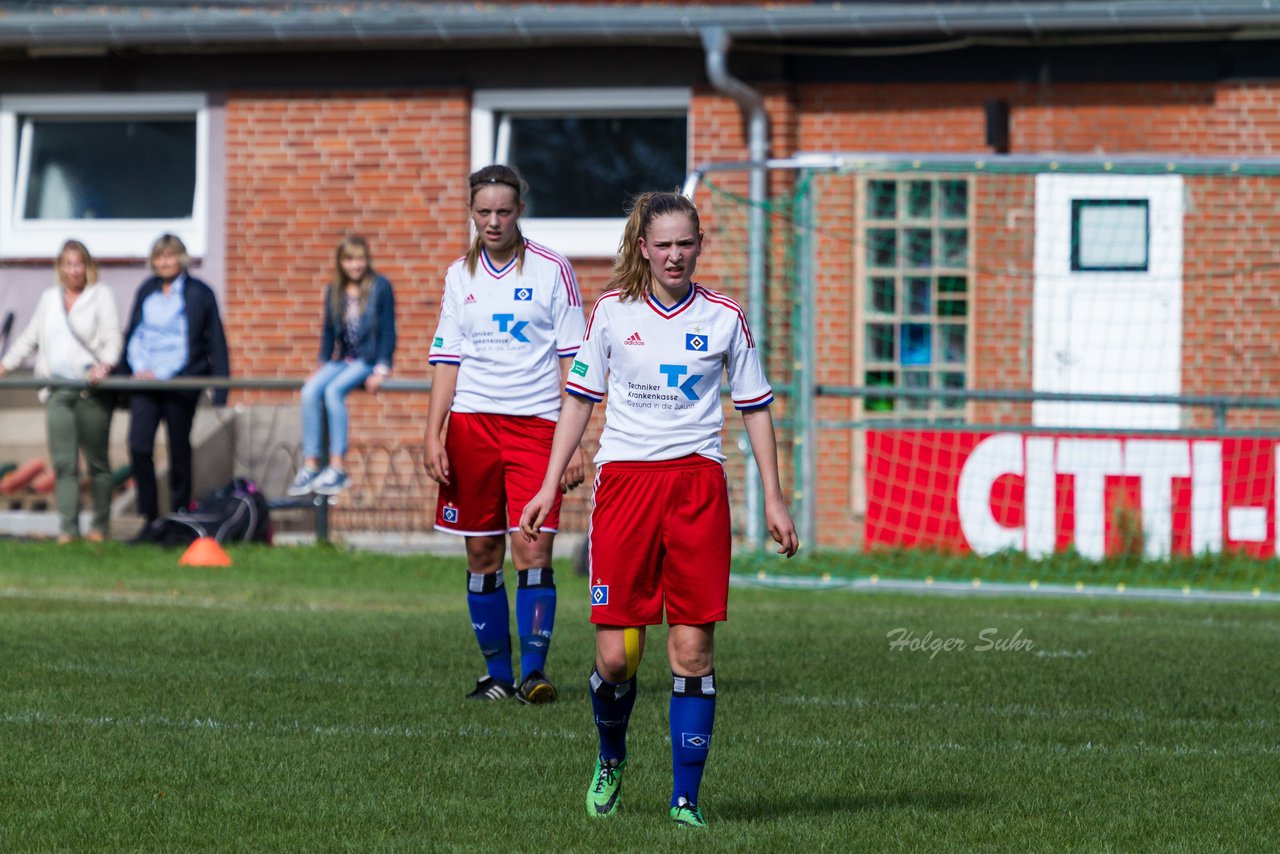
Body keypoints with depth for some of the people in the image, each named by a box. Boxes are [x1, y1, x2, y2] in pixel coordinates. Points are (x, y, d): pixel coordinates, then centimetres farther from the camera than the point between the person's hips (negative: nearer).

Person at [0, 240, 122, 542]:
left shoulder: (101, 295, 4)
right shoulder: (48, 299, 18)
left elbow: (112, 337, -5)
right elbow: (30, 338, 25)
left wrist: (105, 364, -23)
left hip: (92, 390, -4)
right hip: (58, 391, 4)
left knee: (97, 461, 2)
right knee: (63, 463, -5)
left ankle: (100, 526, 9)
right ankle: (67, 528, -7)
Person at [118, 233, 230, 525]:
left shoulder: (199, 293, 0)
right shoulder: (146, 291, 13)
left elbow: (216, 343, 1)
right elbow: (132, 335, 20)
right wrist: (137, 370, 8)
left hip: (180, 382, -3)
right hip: (144, 381, 3)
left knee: (179, 451, 2)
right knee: (139, 446, -10)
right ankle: (150, 518, -2)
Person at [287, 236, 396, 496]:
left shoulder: (380, 287, -2)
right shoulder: (334, 291, 11)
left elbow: (387, 330, -5)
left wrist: (381, 370, -13)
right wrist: (323, 364, 5)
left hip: (369, 359, -5)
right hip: (342, 360, 5)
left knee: (333, 390, -30)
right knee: (310, 391, -23)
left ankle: (338, 467, -31)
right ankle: (310, 465, -24)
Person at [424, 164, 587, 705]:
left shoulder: (551, 270, 0)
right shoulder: (460, 275, 10)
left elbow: (571, 360, 0)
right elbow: (447, 359, 11)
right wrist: (432, 435, 1)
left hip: (536, 422, -3)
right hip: (472, 422, 3)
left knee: (533, 551, -13)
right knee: (482, 554, 3)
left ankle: (534, 671, -10)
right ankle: (497, 673, 11)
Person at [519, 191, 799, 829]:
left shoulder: (723, 317, 5)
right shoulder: (612, 311, 5)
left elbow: (755, 409, 11)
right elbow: (580, 400, 12)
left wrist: (774, 499, 7)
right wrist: (549, 486, 7)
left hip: (698, 482, 0)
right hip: (623, 479, 0)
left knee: (692, 649, -6)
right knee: (615, 655, -4)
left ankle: (685, 797, 1)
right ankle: (611, 758, 25)